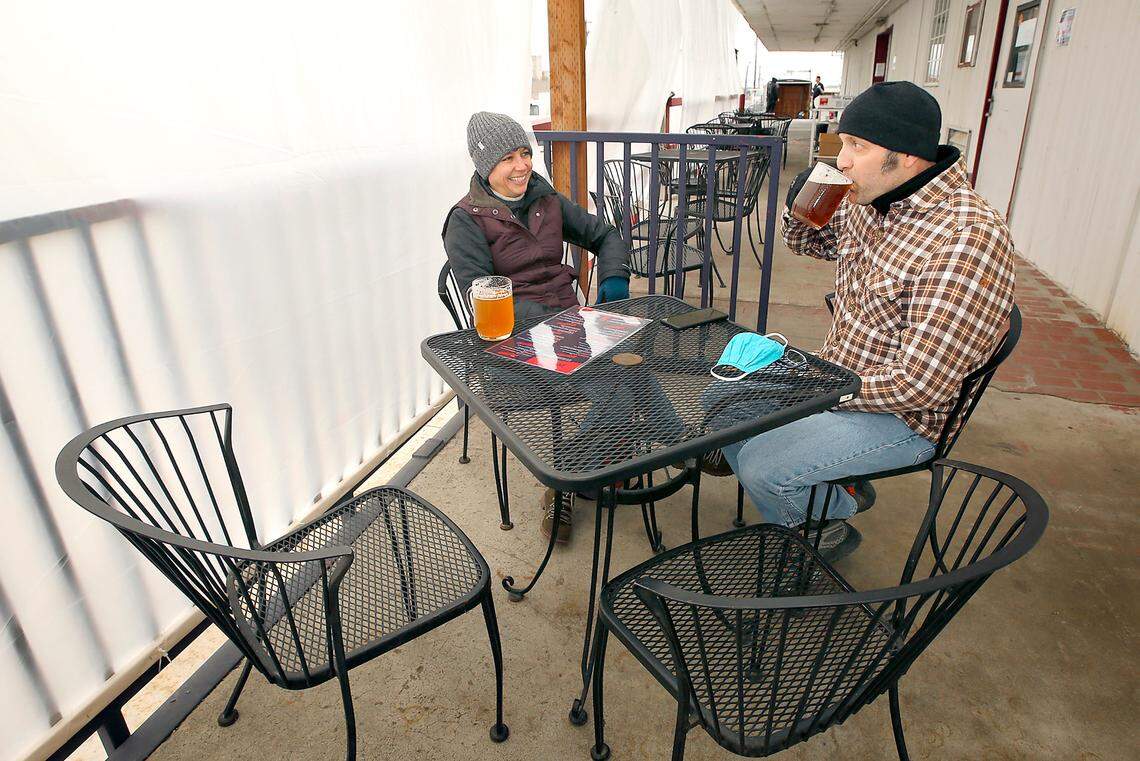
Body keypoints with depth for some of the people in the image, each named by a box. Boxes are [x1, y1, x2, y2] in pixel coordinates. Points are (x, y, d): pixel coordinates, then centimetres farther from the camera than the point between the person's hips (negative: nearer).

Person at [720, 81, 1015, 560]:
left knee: (760, 468, -19)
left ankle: (830, 527, 15)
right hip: (836, 377, 9)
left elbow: (919, 384, -30)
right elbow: (808, 243, 18)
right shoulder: (869, 202, -2)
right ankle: (839, 493, 19)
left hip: (902, 417, -8)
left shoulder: (967, 239, -29)